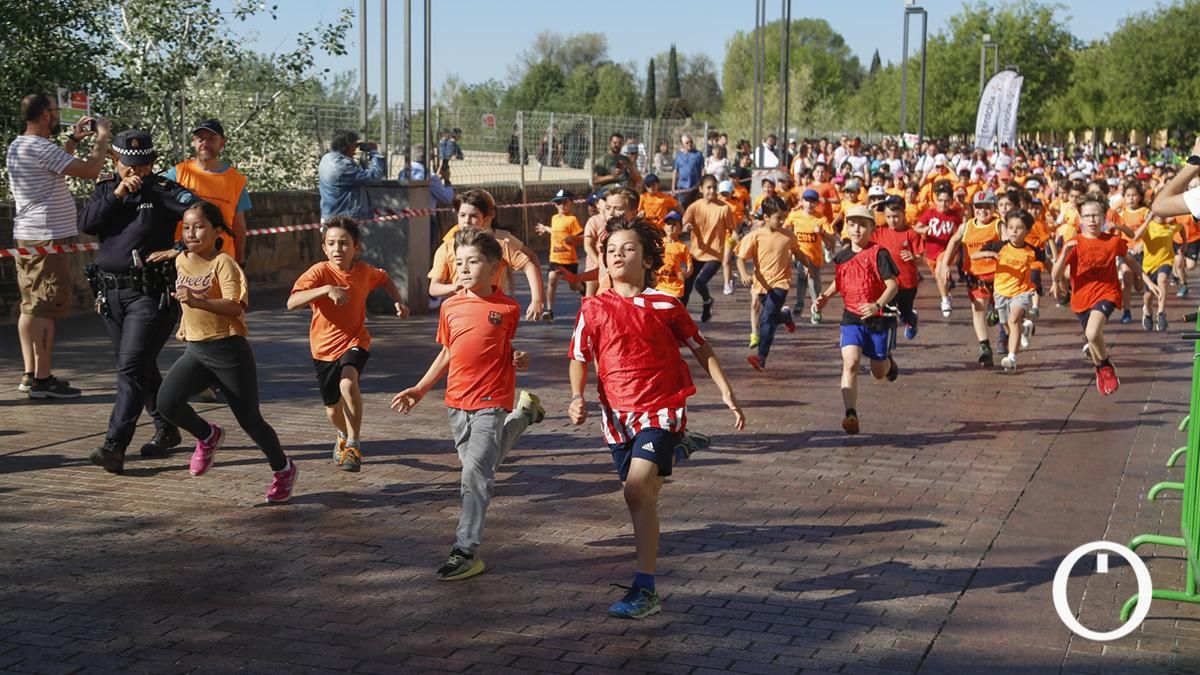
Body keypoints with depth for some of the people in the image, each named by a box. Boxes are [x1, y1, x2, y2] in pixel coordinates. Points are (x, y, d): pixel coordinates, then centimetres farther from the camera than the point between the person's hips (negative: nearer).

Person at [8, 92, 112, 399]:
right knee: (46, 310, -7)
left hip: (25, 236, 10)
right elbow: (90, 170, -21)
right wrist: (102, 138, -7)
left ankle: (30, 374, 17)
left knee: (30, 307, 12)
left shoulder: (17, 146, 12)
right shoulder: (42, 148, -18)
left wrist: (75, 139, 23)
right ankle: (42, 379, -6)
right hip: (49, 238, -10)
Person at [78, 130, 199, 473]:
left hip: (151, 293, -7)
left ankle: (115, 445, -17)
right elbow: (86, 224, -4)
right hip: (111, 293, 7)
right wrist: (117, 194, -13)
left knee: (132, 367, -13)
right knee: (141, 367, 15)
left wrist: (179, 249, -15)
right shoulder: (105, 189, 11)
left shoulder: (165, 191, -6)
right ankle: (166, 430, 30)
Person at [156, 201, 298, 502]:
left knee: (249, 419, 2)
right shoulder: (181, 261, 8)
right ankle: (208, 436, 14)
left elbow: (235, 307, -27)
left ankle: (284, 469, 27)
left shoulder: (223, 262, -14)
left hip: (229, 350, -6)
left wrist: (198, 302, -37)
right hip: (196, 350, 6)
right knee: (167, 402, -17)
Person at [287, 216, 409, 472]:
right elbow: (292, 302, -33)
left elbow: (384, 279, 19)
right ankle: (344, 435, 51)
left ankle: (353, 443, -16)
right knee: (333, 409, 15)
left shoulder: (364, 271, -7)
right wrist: (326, 289, -44)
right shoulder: (319, 272, -19)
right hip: (325, 346, 0)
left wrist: (397, 301, 3)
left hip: (354, 341, 0)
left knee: (348, 383, -32)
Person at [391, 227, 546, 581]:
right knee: (476, 469, 20)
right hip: (457, 401, 6)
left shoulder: (508, 308, -7)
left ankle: (466, 552, -6)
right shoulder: (450, 307, 5)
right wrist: (420, 389, 15)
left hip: (491, 401, -6)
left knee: (476, 474, -12)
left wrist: (520, 359, -13)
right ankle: (523, 415, 44)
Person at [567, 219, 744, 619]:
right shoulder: (594, 310, 3)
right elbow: (579, 358, 9)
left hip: (661, 409, -4)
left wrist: (726, 392, 5)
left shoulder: (664, 306, -2)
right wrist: (577, 397, -8)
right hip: (619, 415, 4)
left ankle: (644, 590, -17)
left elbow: (700, 348, 8)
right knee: (637, 498, 12)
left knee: (638, 491, -19)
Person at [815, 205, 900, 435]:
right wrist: (826, 296, 9)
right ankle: (851, 415, -21)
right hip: (851, 317, 3)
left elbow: (893, 285, -14)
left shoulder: (878, 253, -11)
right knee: (850, 364, -18)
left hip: (879, 318, -3)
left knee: (878, 372, 12)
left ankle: (889, 362, 51)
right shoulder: (842, 256, 6)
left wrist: (877, 305, -30)